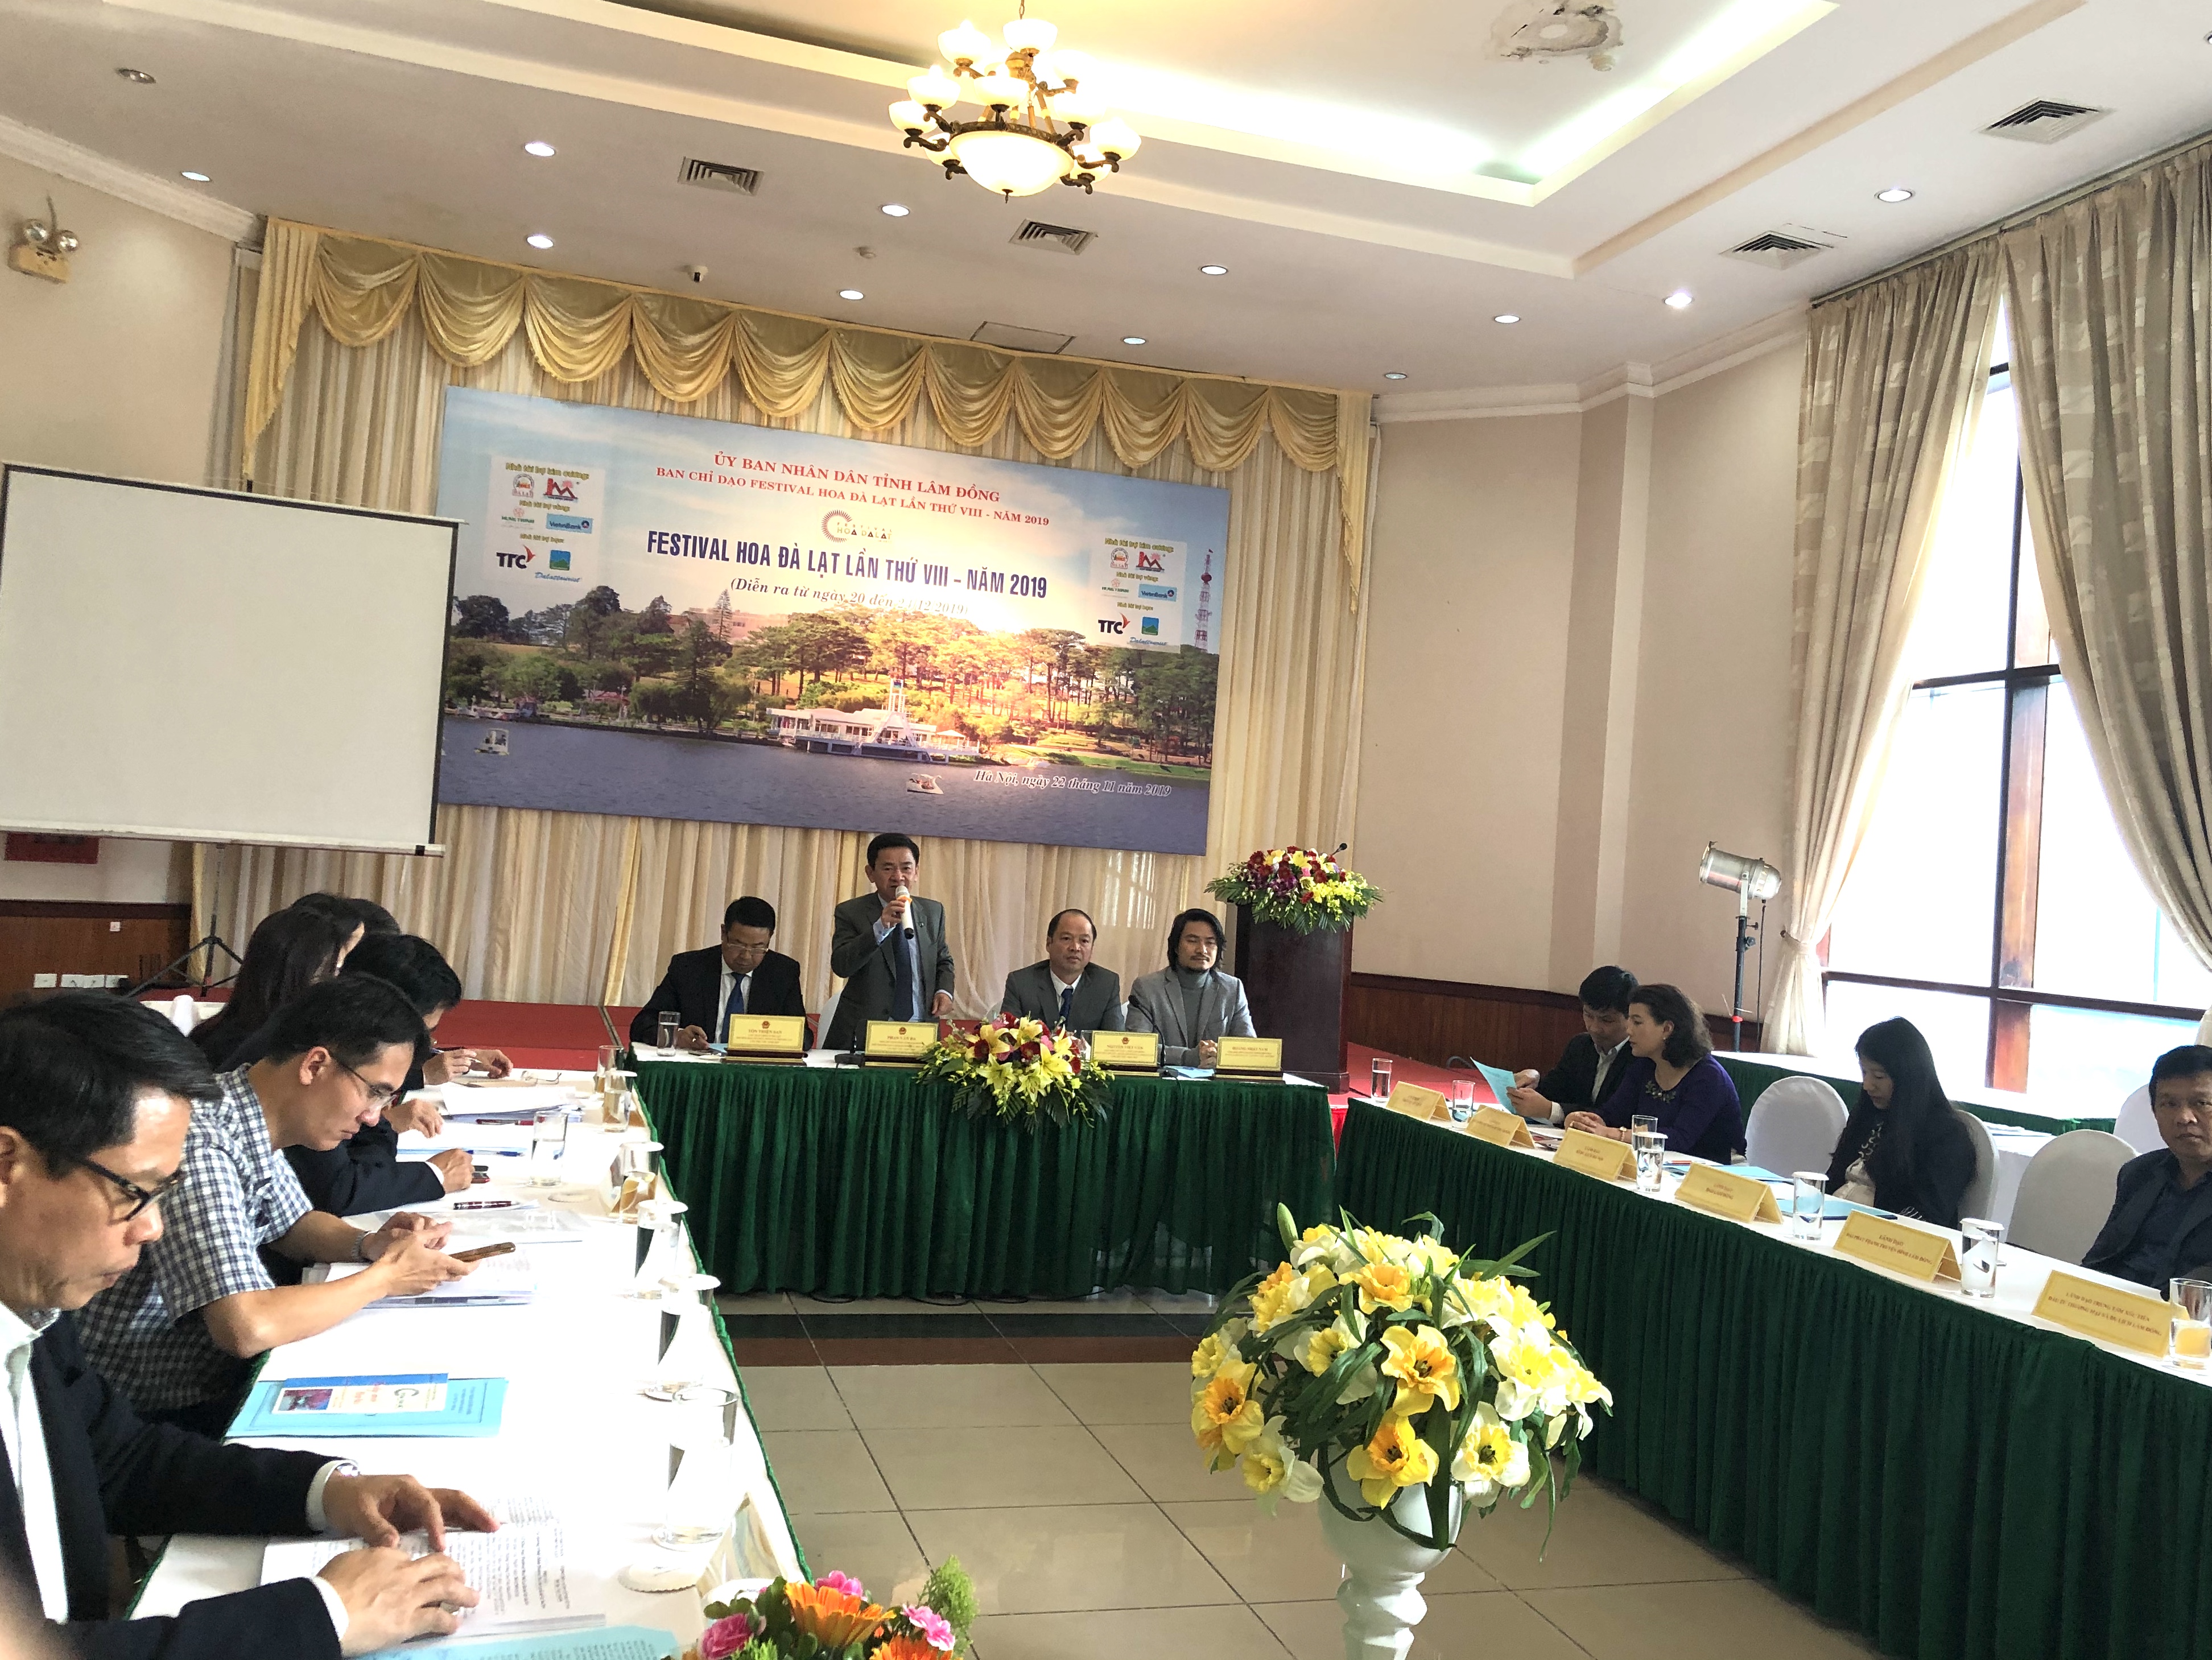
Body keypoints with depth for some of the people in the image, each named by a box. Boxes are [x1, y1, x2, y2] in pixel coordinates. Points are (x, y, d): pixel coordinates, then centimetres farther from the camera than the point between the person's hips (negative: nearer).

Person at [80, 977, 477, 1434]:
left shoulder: (255, 1124, 0)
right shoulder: (198, 1145, -27)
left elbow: (294, 1226, 18)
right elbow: (245, 1328, -33)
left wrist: (369, 1246, -3)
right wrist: (385, 1276, -20)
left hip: (218, 1374, 8)